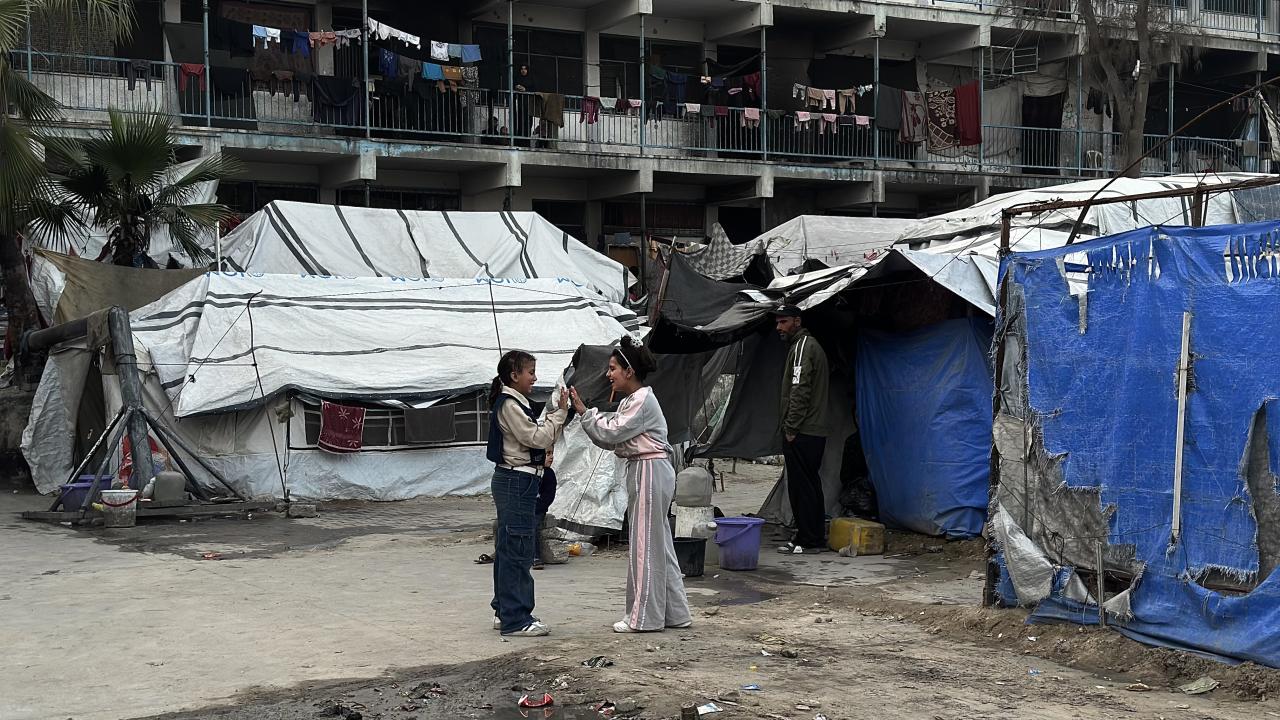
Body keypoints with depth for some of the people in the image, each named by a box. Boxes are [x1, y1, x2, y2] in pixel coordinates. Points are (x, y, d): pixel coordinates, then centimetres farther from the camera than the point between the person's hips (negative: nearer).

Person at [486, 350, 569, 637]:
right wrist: (560, 413, -12)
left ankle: (504, 612, 19)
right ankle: (515, 619, -6)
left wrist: (554, 414, 6)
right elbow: (536, 438, -17)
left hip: (517, 482, 11)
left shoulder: (516, 403, 17)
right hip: (516, 481, -11)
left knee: (508, 549, 13)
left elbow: (536, 436, 16)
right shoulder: (509, 404, -14)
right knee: (517, 551, -8)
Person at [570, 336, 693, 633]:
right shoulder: (632, 400, 17)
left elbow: (611, 433, -18)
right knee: (658, 543, 13)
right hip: (643, 470, 10)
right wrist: (584, 412, 4)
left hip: (650, 471, -10)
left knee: (645, 544, -5)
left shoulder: (641, 400, -15)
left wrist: (585, 411, -9)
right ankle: (674, 612, 18)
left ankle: (644, 616, 1)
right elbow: (611, 437, 12)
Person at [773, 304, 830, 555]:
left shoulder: (802, 346, -10)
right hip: (816, 431, 10)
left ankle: (806, 540, -6)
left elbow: (799, 390, -18)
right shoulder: (810, 345, 22)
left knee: (801, 486, -7)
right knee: (811, 485, 13)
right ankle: (816, 538, 17)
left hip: (801, 433, -10)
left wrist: (791, 428, -17)